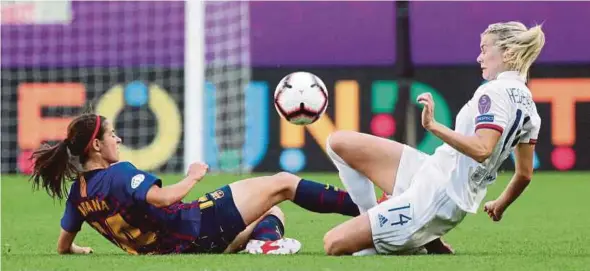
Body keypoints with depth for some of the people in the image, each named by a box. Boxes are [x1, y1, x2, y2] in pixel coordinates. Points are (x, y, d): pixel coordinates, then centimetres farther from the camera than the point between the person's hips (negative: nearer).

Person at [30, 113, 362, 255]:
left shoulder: (78, 192, 8)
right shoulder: (119, 174, -17)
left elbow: (63, 246, 19)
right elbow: (162, 198, -29)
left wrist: (79, 249, 42)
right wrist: (194, 177, -11)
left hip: (184, 246, 9)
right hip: (198, 226, -9)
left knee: (274, 211, 24)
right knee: (282, 183, 0)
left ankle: (263, 238, -11)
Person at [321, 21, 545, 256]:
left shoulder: (495, 92, -16)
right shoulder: (527, 103, 12)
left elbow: (481, 149, -30)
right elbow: (524, 173, 18)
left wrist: (433, 126, -34)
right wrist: (501, 205, 33)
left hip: (435, 194, -10)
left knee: (334, 244, -14)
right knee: (339, 142, 15)